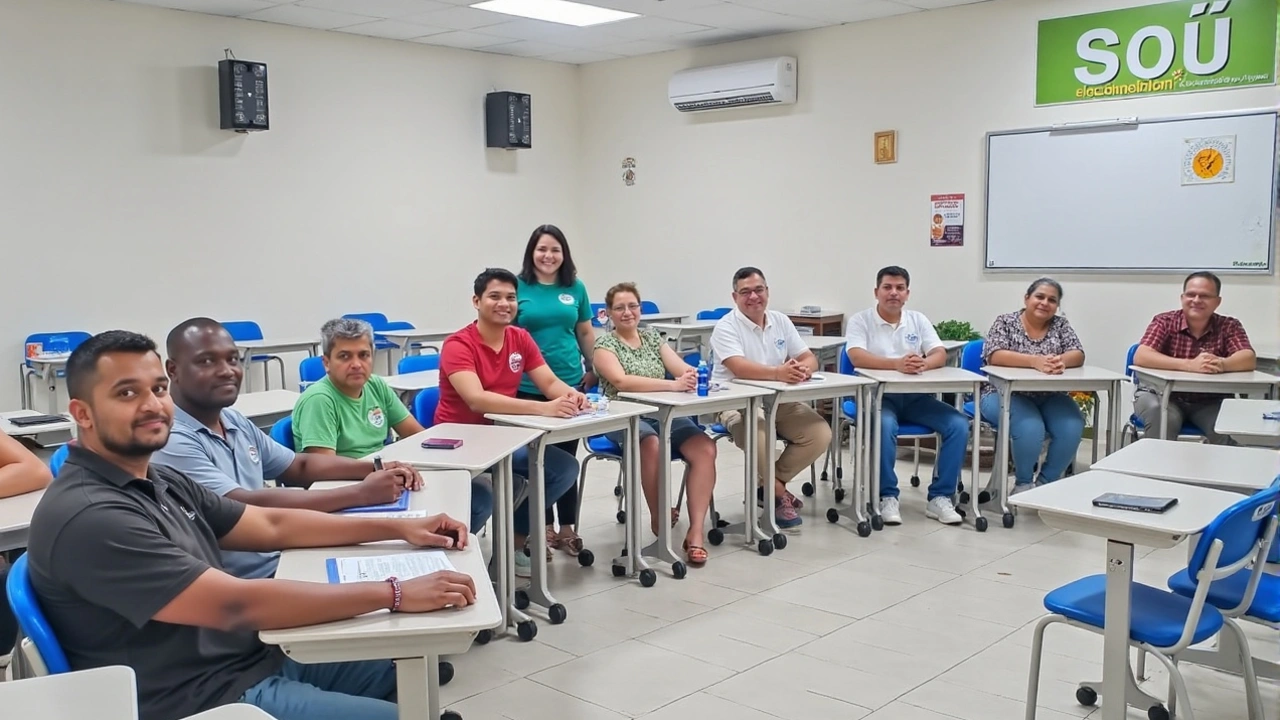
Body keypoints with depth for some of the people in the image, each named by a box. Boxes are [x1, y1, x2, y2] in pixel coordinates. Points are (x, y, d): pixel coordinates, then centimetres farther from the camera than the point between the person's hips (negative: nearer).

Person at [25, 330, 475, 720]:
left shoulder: (161, 483, 8)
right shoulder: (88, 516, -23)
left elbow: (273, 526, 13)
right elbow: (236, 605, -28)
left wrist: (401, 528, 5)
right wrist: (395, 594, -27)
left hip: (256, 660, 9)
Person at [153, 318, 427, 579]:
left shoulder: (235, 422, 11)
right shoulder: (171, 442, -18)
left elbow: (300, 466, 17)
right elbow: (245, 506, -25)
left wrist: (375, 469, 0)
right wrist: (361, 493, -23)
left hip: (283, 560, 8)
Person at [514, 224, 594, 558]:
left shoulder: (576, 288, 7)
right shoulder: (518, 287, -2)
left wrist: (594, 370, 15)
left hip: (570, 384, 2)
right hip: (529, 387, -2)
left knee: (567, 457, 8)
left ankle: (567, 528, 18)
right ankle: (545, 528, 17)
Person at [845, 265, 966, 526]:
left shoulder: (918, 320, 11)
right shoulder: (860, 321, -1)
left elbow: (940, 354, 0)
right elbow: (856, 357, -18)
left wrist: (923, 363, -25)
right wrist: (897, 364, -33)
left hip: (915, 396, 4)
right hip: (878, 395, -4)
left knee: (959, 424, -17)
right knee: (885, 426, -37)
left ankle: (940, 497, -9)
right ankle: (888, 497, -19)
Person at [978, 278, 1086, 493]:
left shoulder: (1061, 325, 9)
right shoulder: (1006, 322, -1)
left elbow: (1078, 355, -2)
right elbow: (994, 356, -17)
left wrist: (1061, 360, -27)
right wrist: (1035, 361, -30)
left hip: (1049, 397, 4)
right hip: (1007, 395, -4)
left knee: (1072, 428, -24)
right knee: (1030, 429, -32)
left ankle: (1047, 482, -3)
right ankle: (1023, 483, -7)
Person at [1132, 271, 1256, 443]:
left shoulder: (1229, 326, 0)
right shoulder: (1165, 322, -7)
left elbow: (1249, 359, -15)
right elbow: (1140, 357, -23)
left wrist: (1221, 364, -39)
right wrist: (1190, 365, -36)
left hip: (1209, 402, 2)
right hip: (1162, 394, -2)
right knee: (1163, 417, -33)